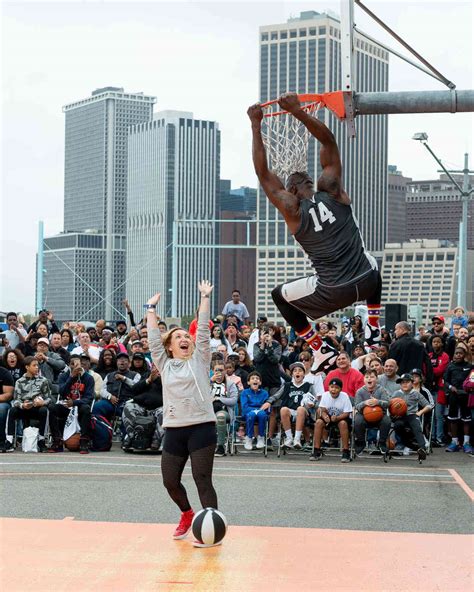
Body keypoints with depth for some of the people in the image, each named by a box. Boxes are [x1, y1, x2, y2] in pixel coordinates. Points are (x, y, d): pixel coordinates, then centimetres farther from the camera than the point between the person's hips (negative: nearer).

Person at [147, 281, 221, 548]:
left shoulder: (199, 360, 7)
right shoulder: (165, 365, 14)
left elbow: (203, 330, 2)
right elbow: (154, 338, 12)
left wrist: (205, 298, 3)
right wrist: (152, 308, 14)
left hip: (201, 427, -4)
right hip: (174, 429, 4)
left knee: (203, 480, -9)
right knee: (170, 481, 7)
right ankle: (187, 514, 34)